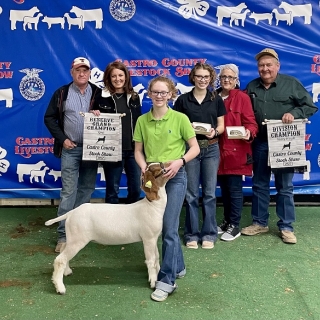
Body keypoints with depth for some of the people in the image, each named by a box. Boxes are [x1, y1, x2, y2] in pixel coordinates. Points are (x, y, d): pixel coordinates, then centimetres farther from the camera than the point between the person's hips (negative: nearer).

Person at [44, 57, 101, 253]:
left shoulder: (98, 93, 5)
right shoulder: (62, 93, 3)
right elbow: (49, 118, 4)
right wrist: (62, 139, -5)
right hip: (70, 149, -2)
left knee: (87, 189, 9)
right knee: (69, 191, -5)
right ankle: (64, 234, -1)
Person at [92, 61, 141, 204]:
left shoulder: (134, 97, 9)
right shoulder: (103, 97, -1)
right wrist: (95, 114, -17)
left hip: (133, 149, 3)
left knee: (136, 188, 9)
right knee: (112, 189, 7)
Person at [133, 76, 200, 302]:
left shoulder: (180, 118, -7)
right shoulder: (142, 120, 3)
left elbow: (195, 148, -3)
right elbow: (138, 151, 7)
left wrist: (180, 161, -20)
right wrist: (144, 168, -12)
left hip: (175, 176, -4)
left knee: (169, 228, -7)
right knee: (164, 226, 15)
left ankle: (167, 280, 2)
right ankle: (178, 267, 34)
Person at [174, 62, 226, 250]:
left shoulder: (216, 99, 7)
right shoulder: (183, 99, 3)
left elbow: (221, 125, 7)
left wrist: (215, 132, -14)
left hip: (211, 149, 1)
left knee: (209, 192, 4)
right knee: (191, 193, 3)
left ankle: (209, 234, 15)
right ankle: (192, 234, 14)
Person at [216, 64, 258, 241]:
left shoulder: (242, 97, -4)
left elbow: (251, 122, -7)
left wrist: (248, 132, -26)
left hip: (236, 152, -5)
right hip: (218, 151, 5)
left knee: (234, 189, 0)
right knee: (224, 188, 14)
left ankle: (234, 226, 12)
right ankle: (227, 221, 28)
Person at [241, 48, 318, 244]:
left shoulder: (291, 83, -1)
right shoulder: (252, 87, 9)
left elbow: (311, 106, -1)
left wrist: (294, 113, -18)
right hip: (260, 143, 4)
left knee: (285, 186, 3)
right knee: (259, 185, 10)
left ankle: (286, 227, 14)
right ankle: (259, 223, 23)